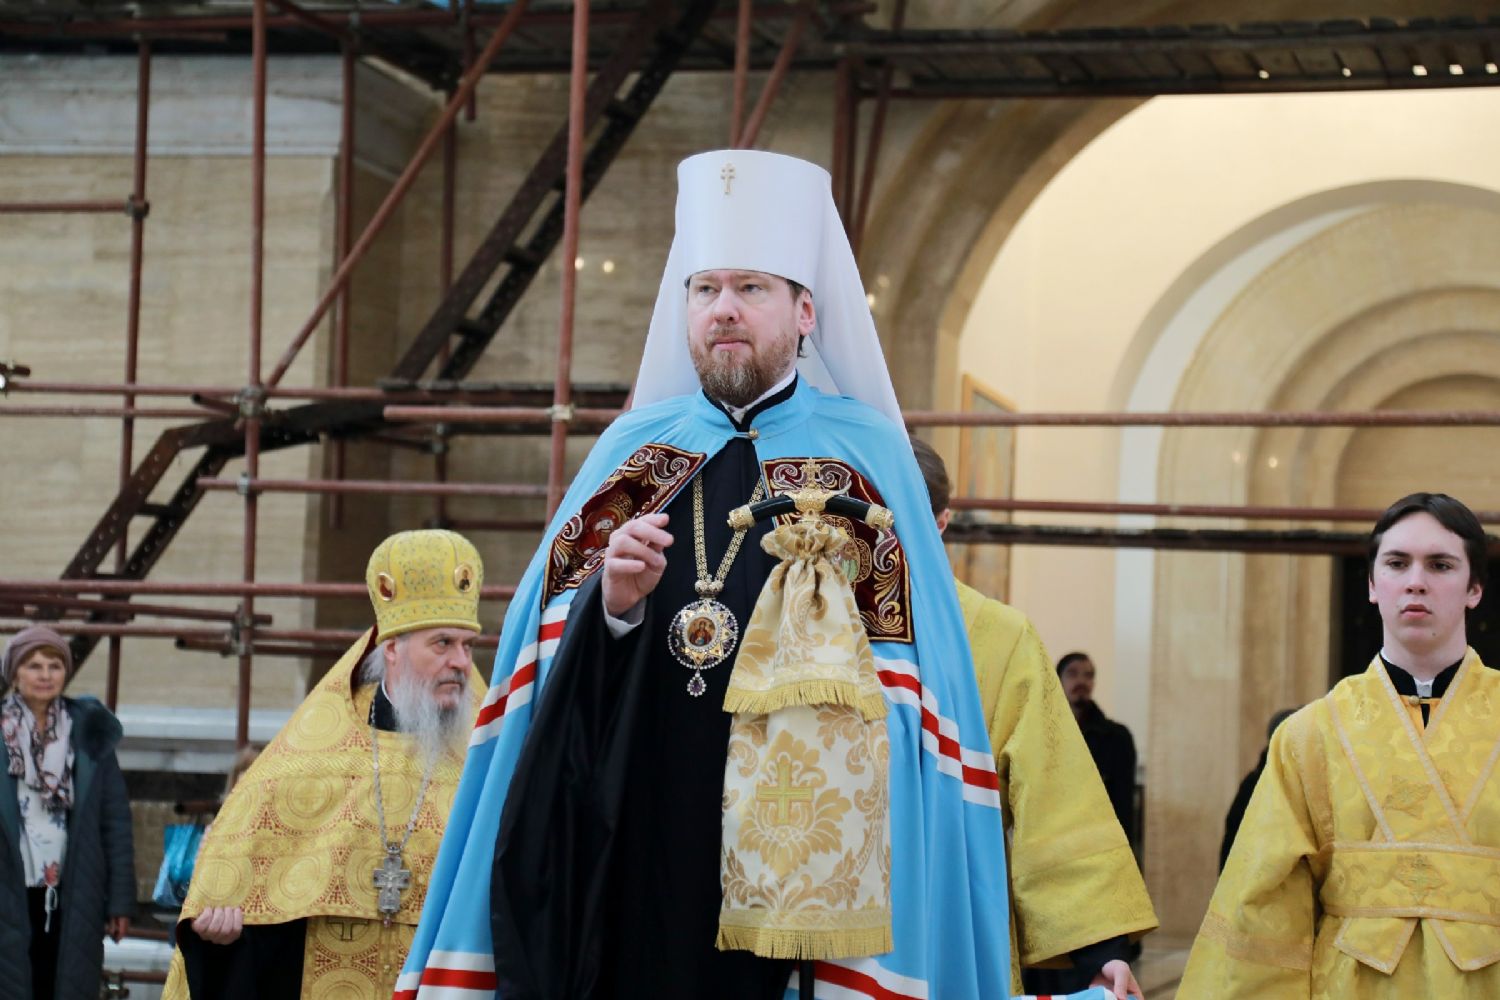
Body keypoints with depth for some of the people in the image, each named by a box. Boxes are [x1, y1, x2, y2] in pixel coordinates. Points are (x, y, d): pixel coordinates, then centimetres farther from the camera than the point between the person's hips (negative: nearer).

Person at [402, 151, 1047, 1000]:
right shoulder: (633, 448, 13)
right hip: (620, 845, 2)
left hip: (785, 842, -2)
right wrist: (609, 606, -9)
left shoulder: (866, 455, 5)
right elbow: (545, 646, 9)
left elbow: (899, 673, 2)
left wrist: (827, 627, -16)